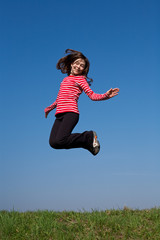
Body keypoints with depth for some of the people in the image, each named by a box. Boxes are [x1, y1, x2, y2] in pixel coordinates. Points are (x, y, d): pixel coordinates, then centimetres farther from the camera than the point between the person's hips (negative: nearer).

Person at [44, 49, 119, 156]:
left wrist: (105, 95, -18)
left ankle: (89, 137, -3)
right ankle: (86, 142, 5)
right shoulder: (65, 79, 26)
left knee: (60, 141, -25)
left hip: (71, 113, -6)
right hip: (60, 114, 6)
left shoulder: (81, 79, 10)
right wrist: (49, 108, 50)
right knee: (53, 142, -12)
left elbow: (92, 95, -1)